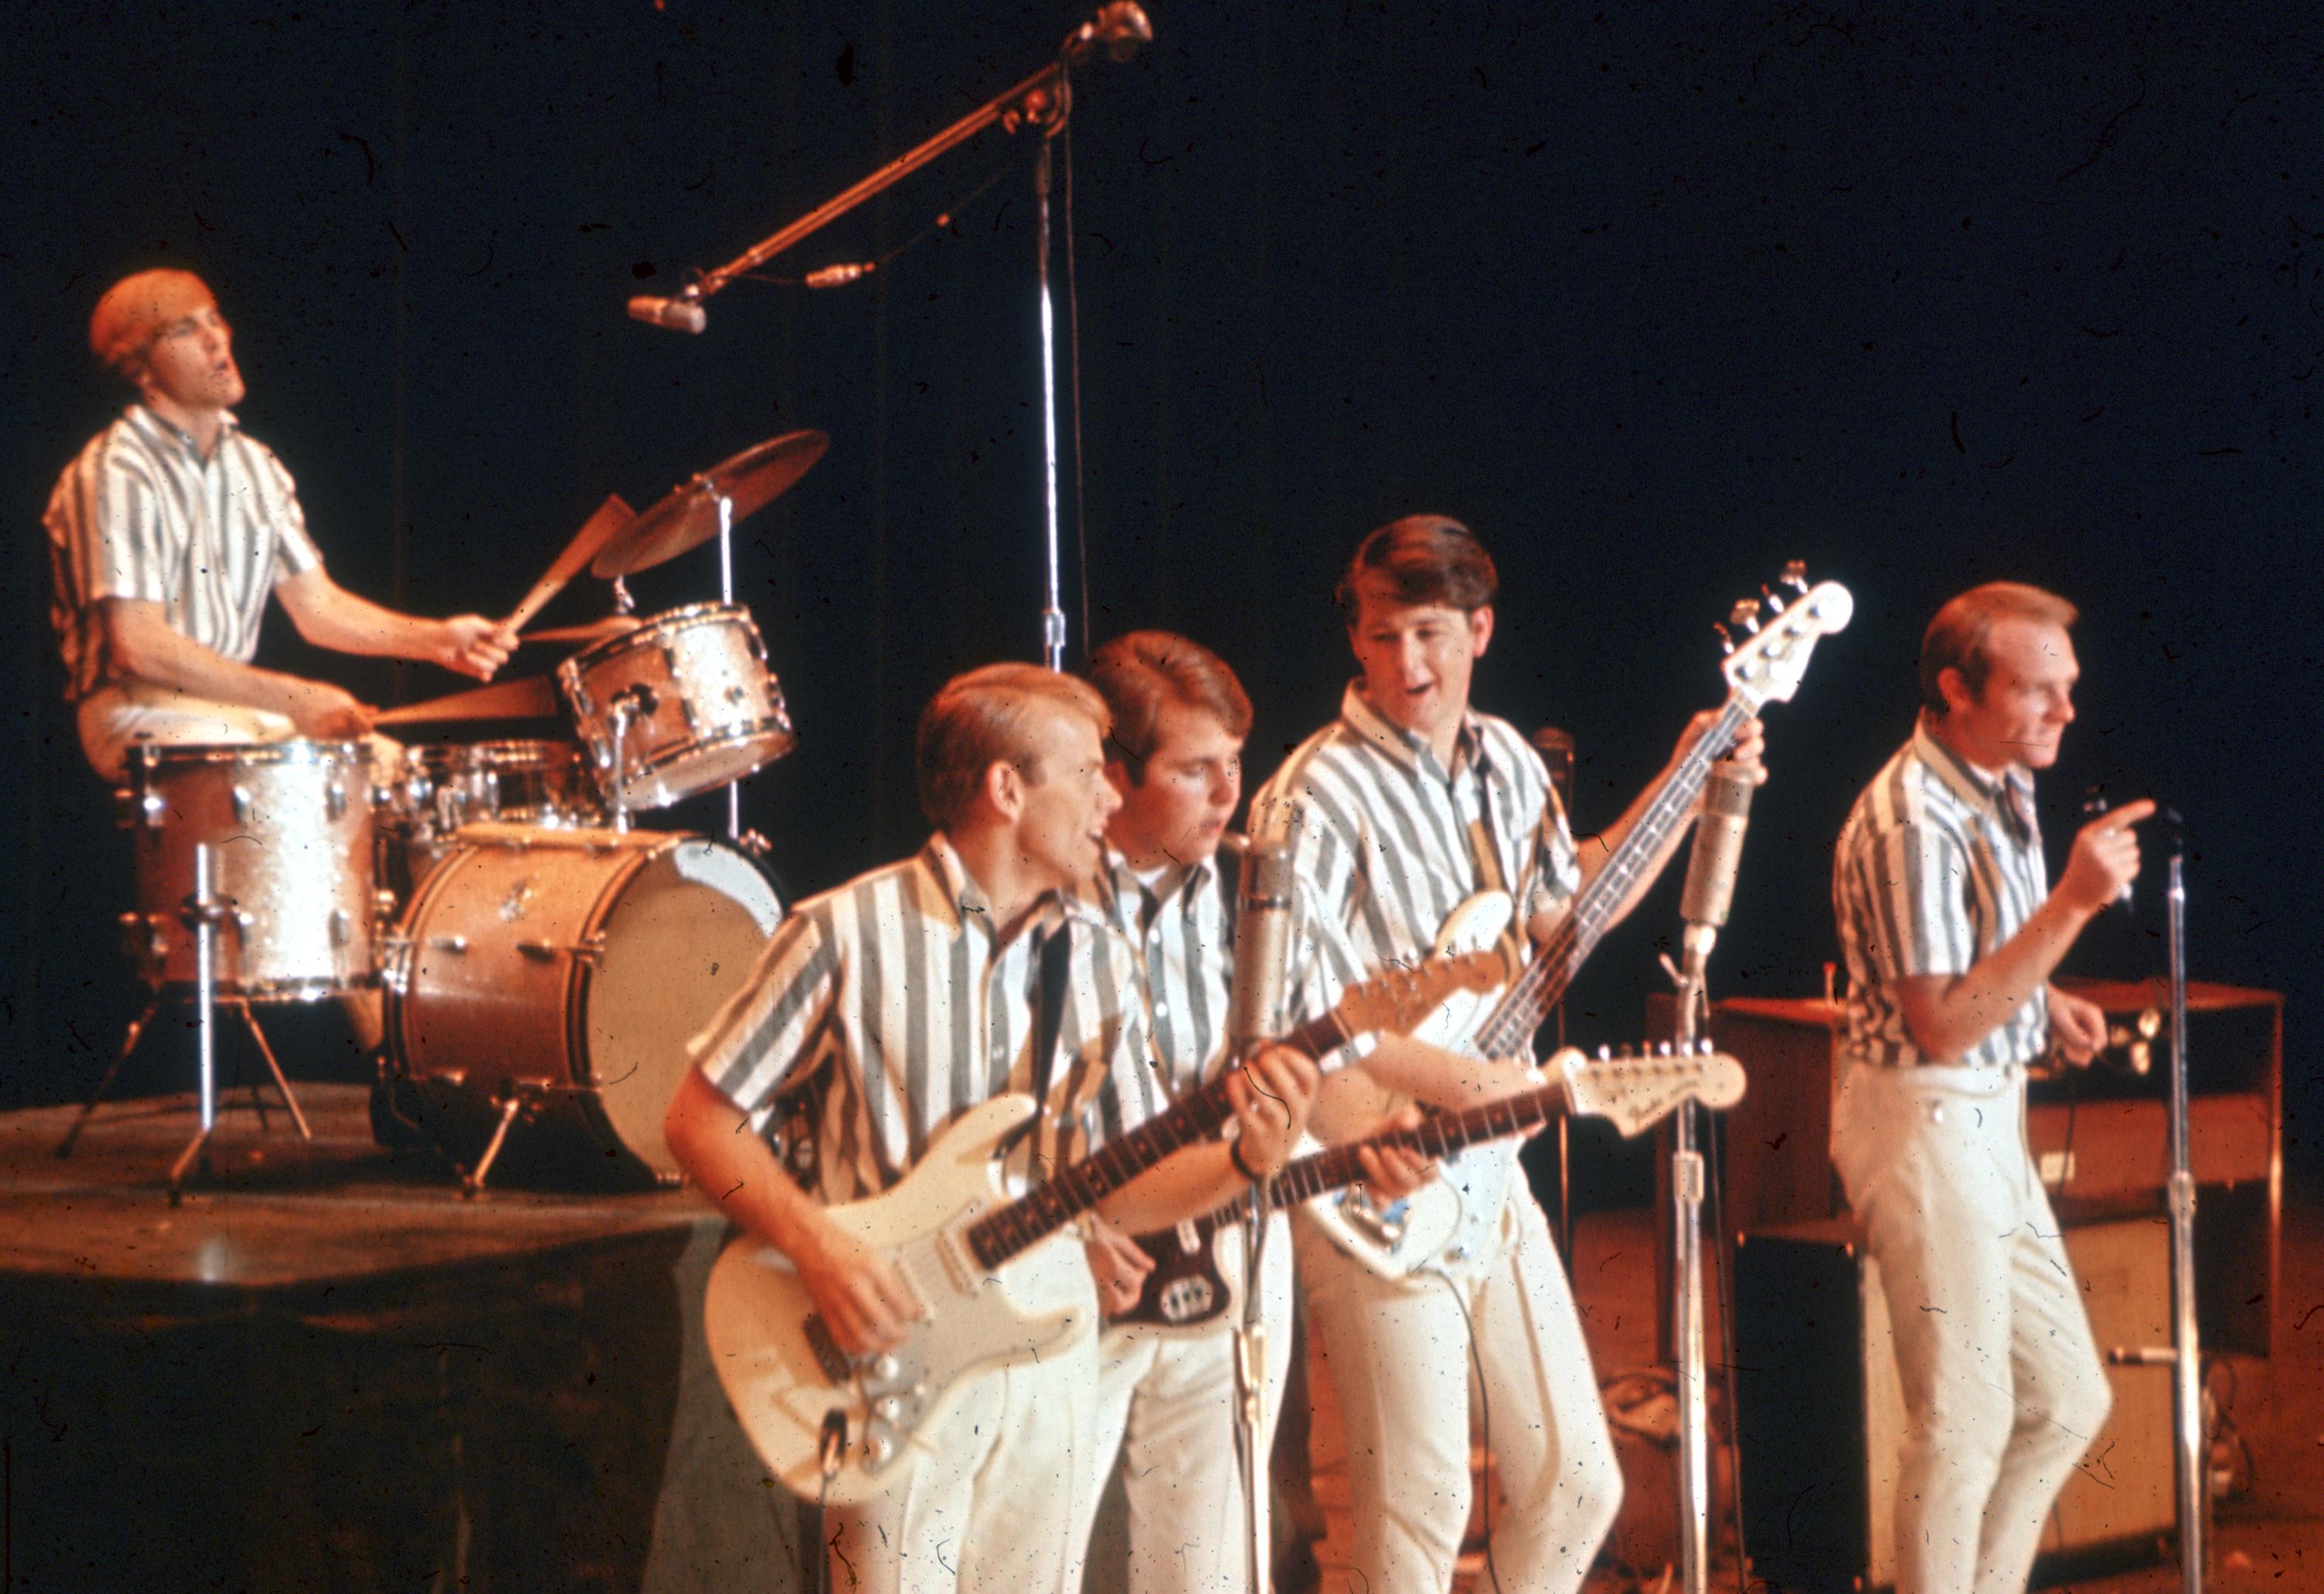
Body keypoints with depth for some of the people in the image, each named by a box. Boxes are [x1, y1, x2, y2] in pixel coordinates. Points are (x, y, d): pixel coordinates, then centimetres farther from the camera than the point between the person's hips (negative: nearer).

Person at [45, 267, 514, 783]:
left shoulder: (254, 465, 13)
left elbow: (315, 604, 13)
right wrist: (293, 701, -22)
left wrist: (435, 639, -4)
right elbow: (140, 646, -19)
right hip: (142, 718, -8)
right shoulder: (114, 475, -13)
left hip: (243, 702, 8)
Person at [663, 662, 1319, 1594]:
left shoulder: (1099, 960, 7)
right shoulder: (850, 933, -10)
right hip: (892, 1364, -5)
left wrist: (1248, 1164, -10)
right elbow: (700, 1119, -5)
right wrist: (816, 1247, -19)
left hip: (1049, 1359, 5)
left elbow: (1119, 1191, 8)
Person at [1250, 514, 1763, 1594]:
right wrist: (1463, 1081, -23)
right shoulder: (1320, 798, -16)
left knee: (1579, 1482, 12)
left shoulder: (1508, 763, 8)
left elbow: (1563, 909, 24)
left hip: (1493, 1179, 7)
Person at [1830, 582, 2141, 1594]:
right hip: (1923, 1122, -9)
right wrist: (2074, 902, -29)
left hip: (1989, 1122, 10)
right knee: (1965, 1422, -2)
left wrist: (2045, 1002, 6)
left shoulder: (2002, 786, 9)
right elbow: (1940, 1025, -26)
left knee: (2067, 1400, 14)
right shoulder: (1910, 822, -22)